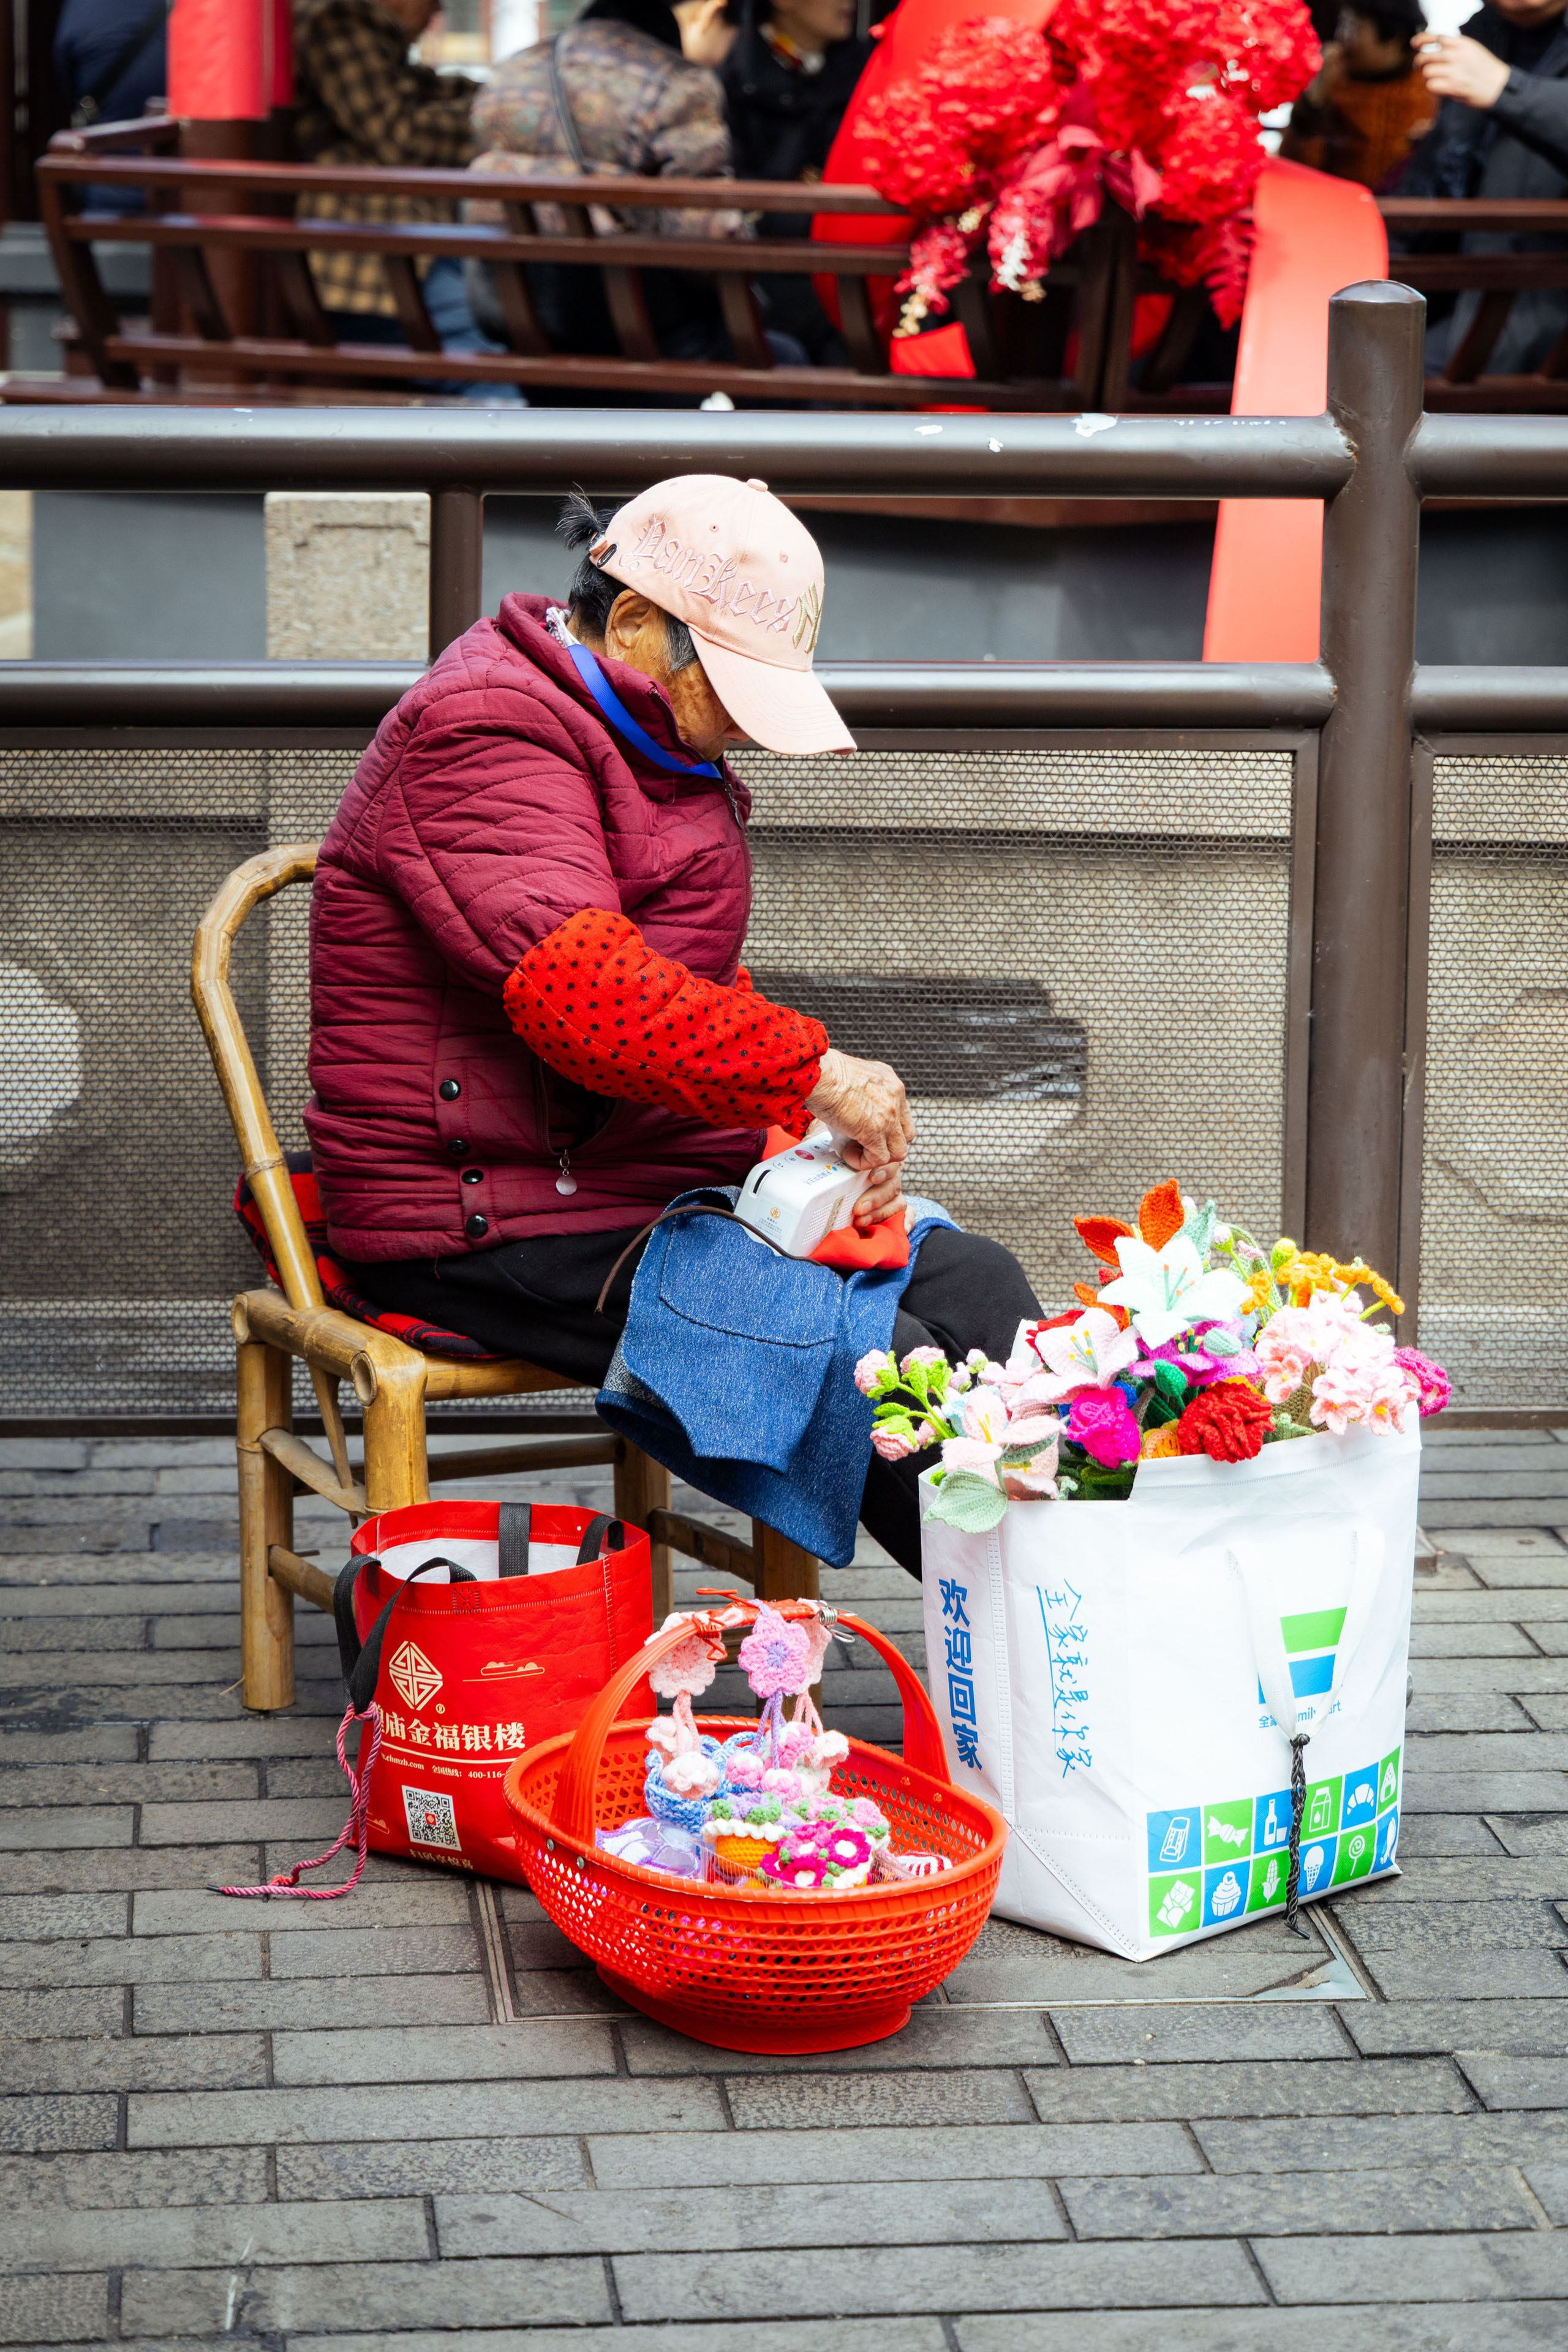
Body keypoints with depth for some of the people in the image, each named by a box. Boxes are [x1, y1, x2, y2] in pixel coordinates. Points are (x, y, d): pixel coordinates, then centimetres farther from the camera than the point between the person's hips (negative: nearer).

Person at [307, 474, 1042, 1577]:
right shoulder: (484, 730, -15)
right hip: (492, 1229, -10)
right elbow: (574, 986, -29)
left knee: (971, 1281, -7)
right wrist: (809, 1071, -29)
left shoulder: (662, 746, 19)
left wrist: (822, 1133, 7)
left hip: (671, 1178, 10)